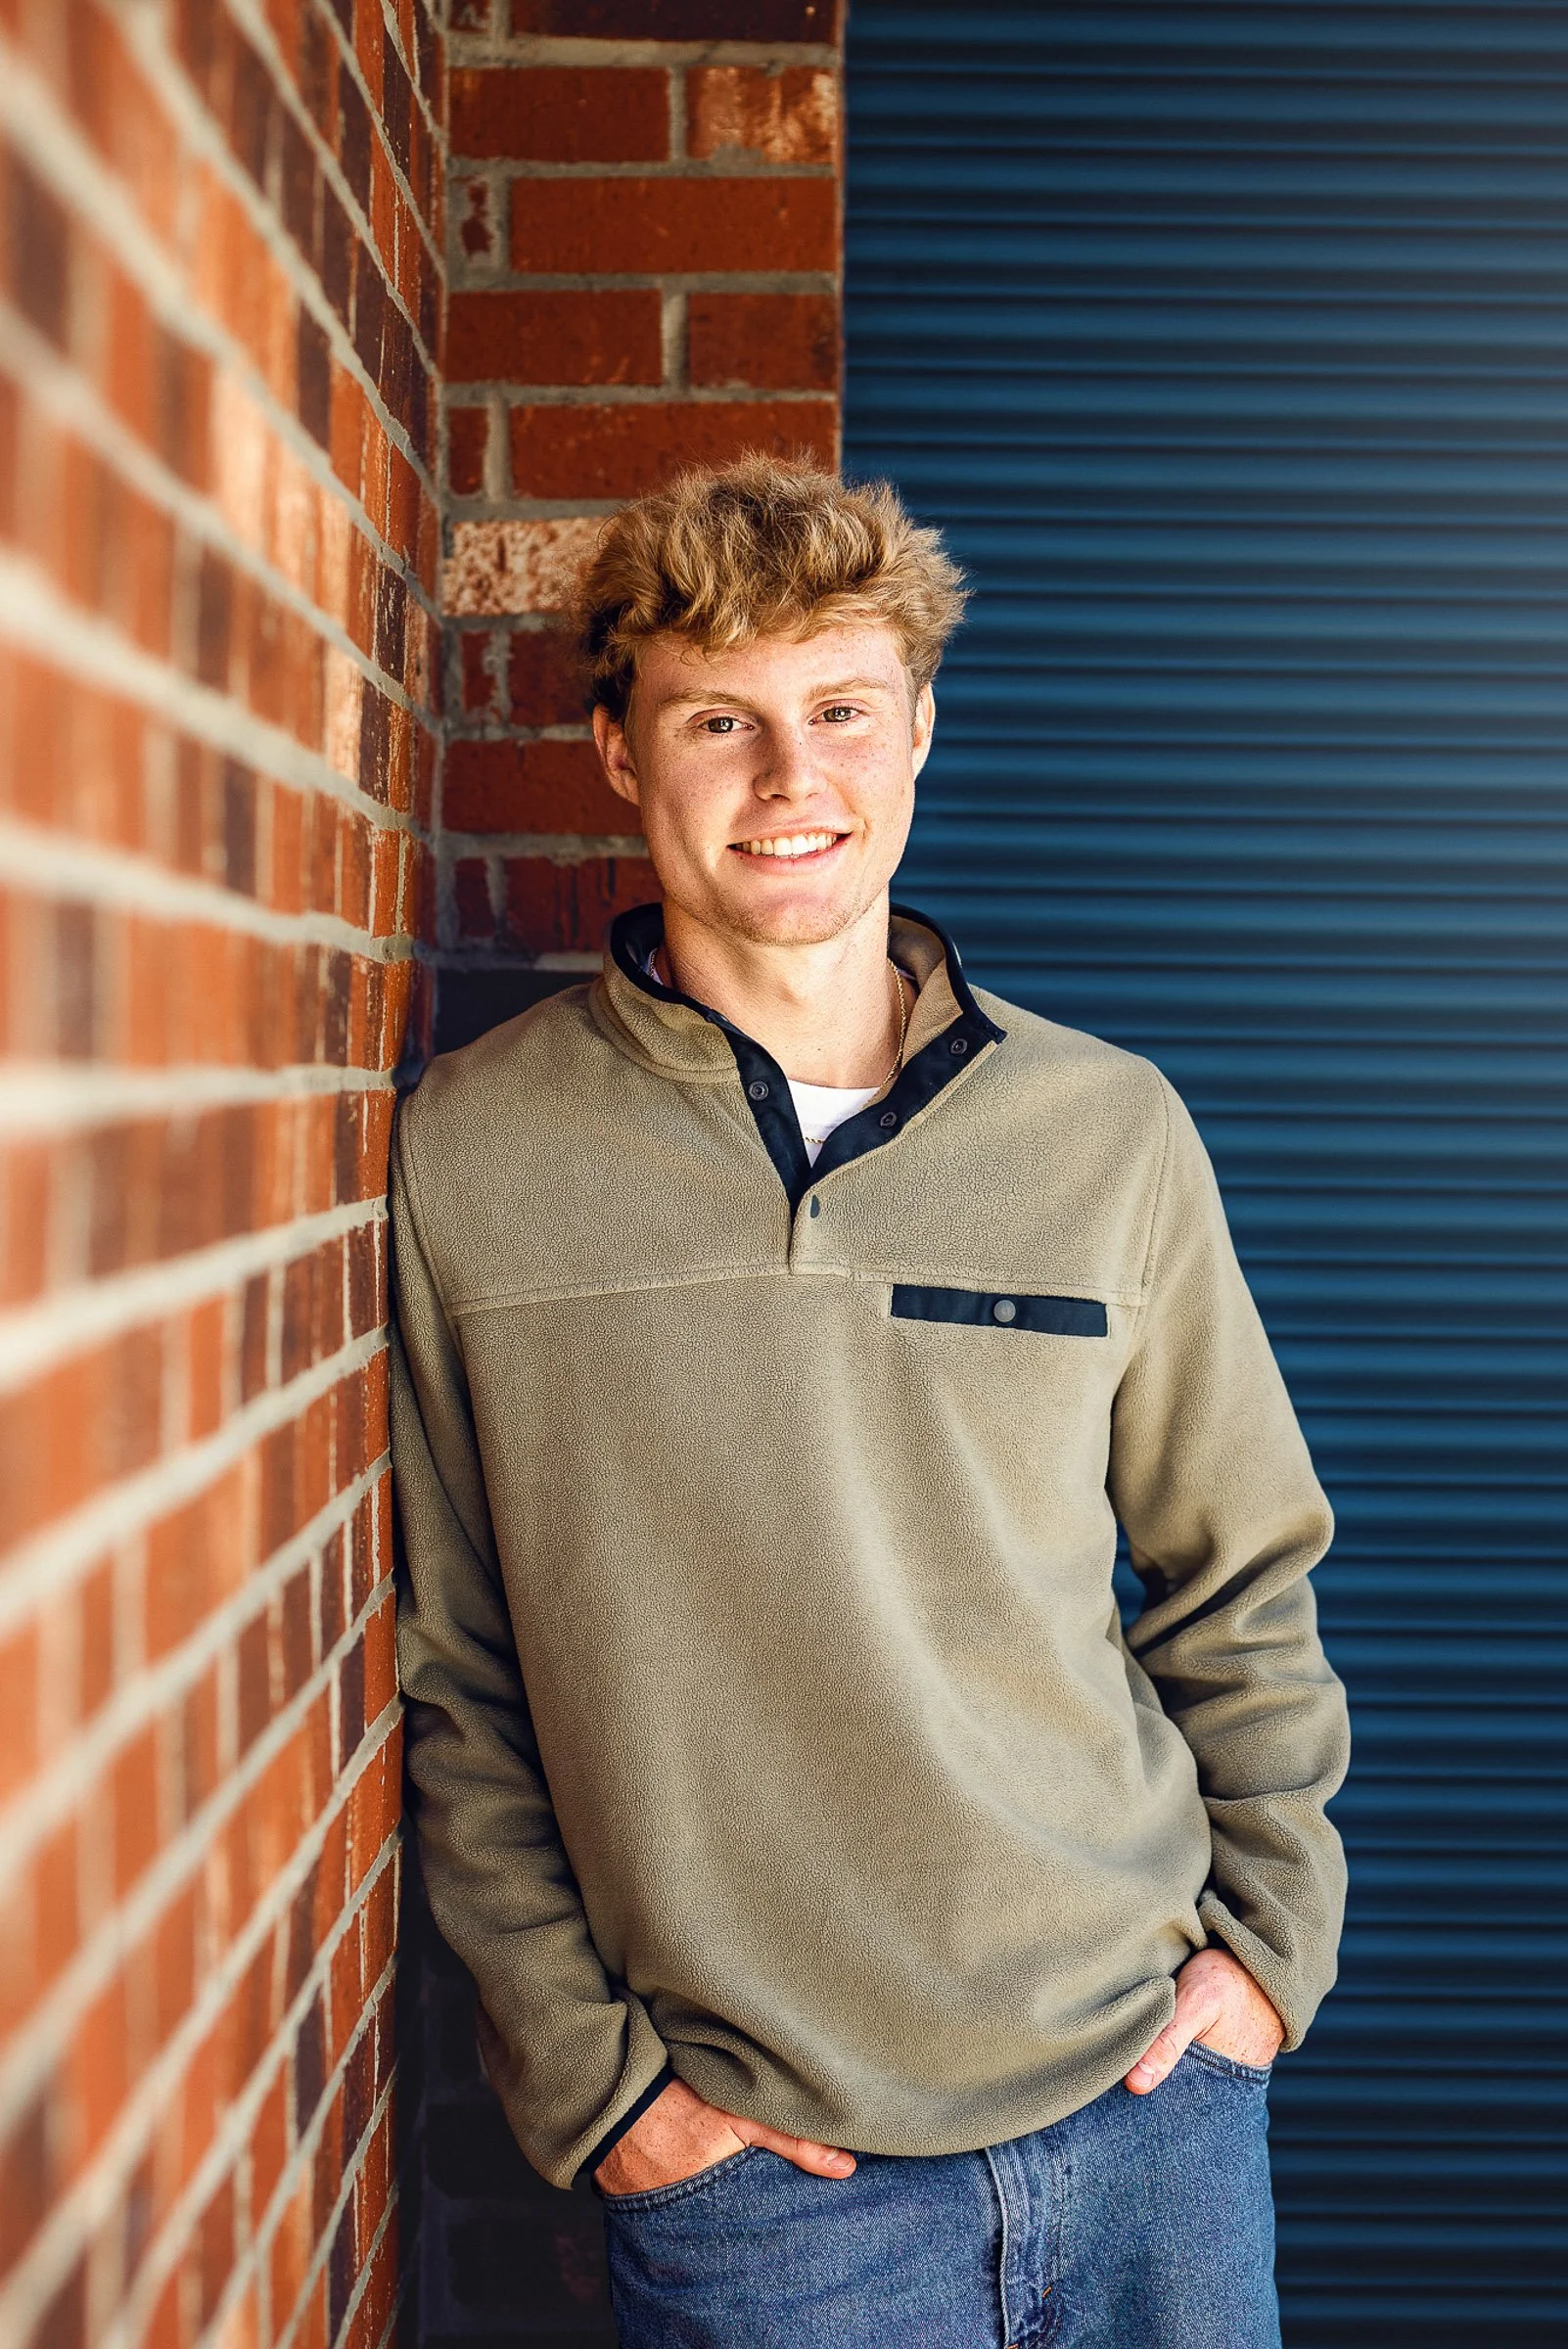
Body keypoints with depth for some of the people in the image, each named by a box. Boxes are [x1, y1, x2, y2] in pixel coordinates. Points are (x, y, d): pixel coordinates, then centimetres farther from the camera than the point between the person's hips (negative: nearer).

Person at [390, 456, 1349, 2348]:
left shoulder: (1111, 1128, 0)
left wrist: (1275, 1933, 4)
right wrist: (584, 2072, -3)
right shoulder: (465, 1156, -5)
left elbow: (1241, 1579, 10)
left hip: (1147, 2090, 2)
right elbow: (447, 1684, 0)